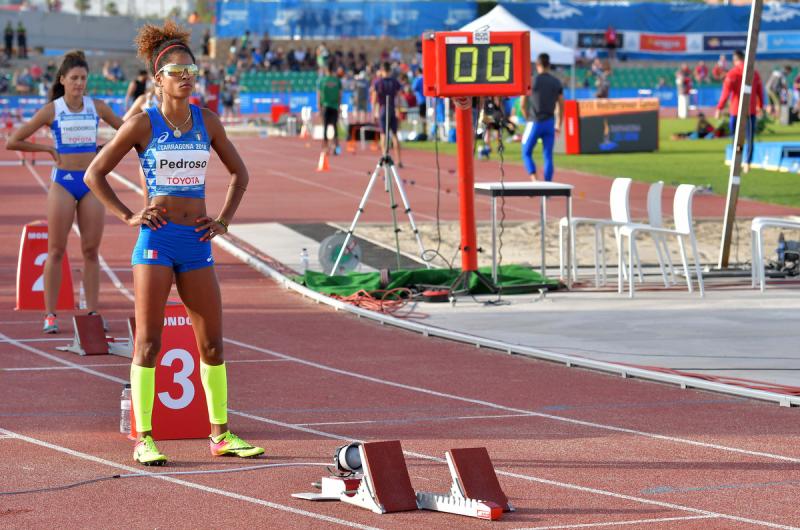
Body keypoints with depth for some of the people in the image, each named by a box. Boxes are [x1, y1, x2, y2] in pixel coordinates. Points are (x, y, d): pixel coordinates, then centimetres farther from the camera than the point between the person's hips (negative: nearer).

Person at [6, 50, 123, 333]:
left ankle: (92, 312, 7)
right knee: (56, 251, -1)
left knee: (91, 251, 3)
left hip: (92, 182, 2)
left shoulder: (97, 107, 5)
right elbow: (13, 141, -1)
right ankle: (50, 314, 2)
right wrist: (48, 149, -1)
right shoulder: (52, 110, -2)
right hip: (63, 182, -2)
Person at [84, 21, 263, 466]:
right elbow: (95, 174, 0)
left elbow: (239, 173, 20)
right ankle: (144, 439, -2)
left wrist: (225, 220, 10)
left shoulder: (207, 122, 7)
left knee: (213, 342, 6)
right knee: (149, 342, -5)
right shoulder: (143, 124, -4)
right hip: (157, 239, -4)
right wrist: (128, 216, -5)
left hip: (197, 242, 4)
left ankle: (221, 434, 15)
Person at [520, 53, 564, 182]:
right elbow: (561, 106, 8)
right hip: (550, 123, 3)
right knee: (548, 156, 7)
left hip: (534, 123, -3)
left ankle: (534, 180, -11)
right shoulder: (556, 82, 5)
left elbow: (522, 104, -3)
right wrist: (559, 125, 17)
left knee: (526, 153, 8)